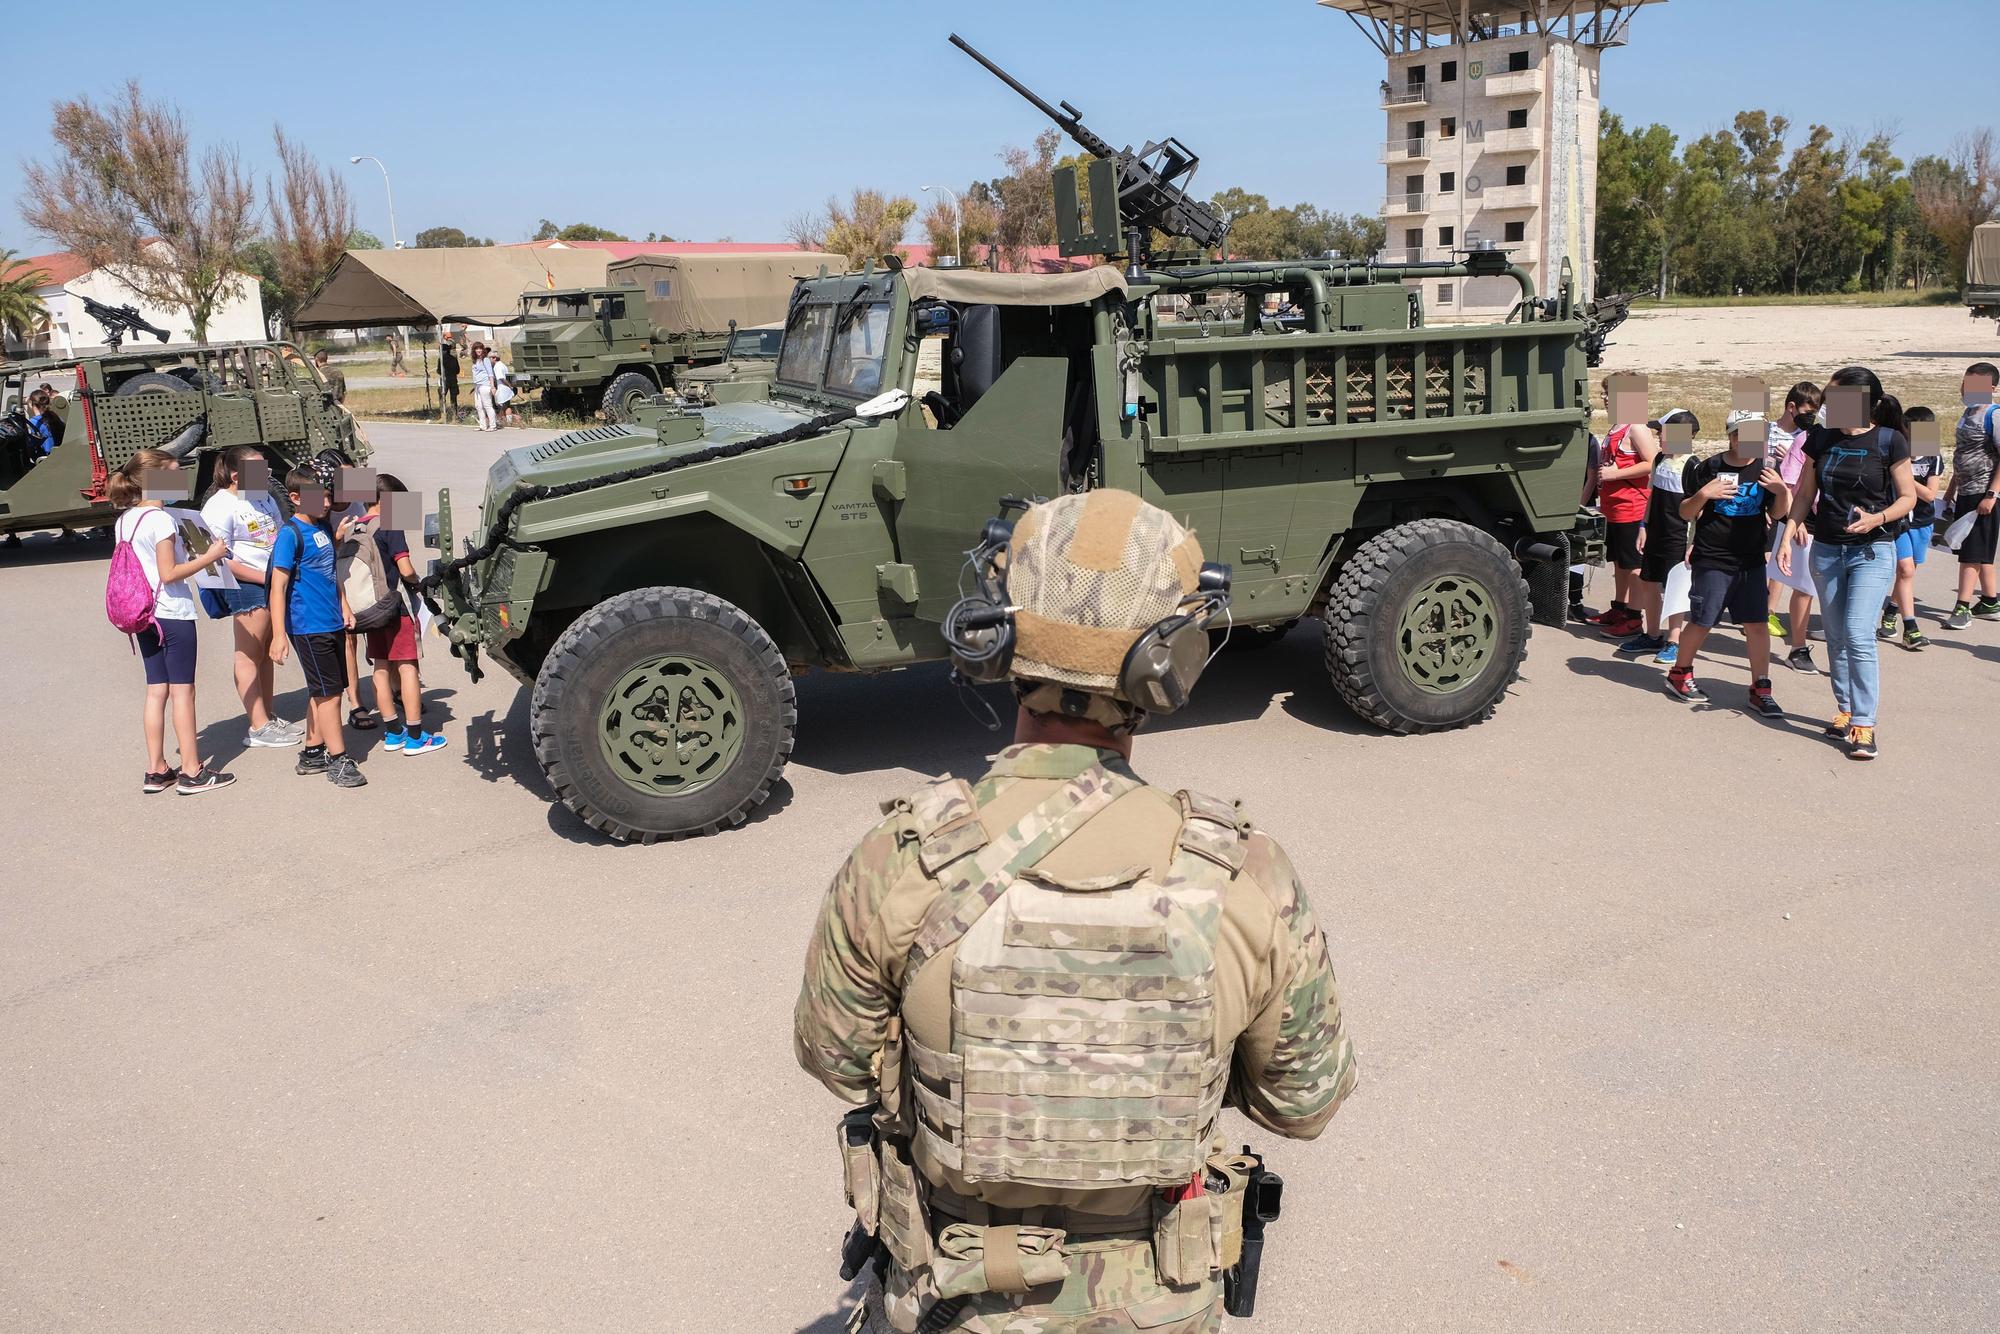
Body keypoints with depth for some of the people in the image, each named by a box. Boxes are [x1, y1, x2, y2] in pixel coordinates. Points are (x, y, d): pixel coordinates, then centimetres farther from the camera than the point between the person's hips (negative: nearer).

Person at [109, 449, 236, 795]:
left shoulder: (124, 520, 10)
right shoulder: (161, 520, -17)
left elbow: (148, 565, 14)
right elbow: (168, 574, -20)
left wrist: (187, 556, 16)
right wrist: (208, 557, -12)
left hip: (145, 614, 8)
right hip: (173, 614, -8)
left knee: (156, 690, 12)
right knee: (182, 690, -2)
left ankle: (155, 771, 16)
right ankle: (192, 773, 4)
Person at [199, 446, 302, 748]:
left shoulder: (264, 496, 13)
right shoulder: (220, 506, -13)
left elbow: (282, 534, 25)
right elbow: (221, 560, -18)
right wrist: (265, 578, -18)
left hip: (275, 584, 8)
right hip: (246, 587, -8)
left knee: (266, 653, 15)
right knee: (249, 655, -3)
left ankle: (270, 717, 23)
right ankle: (258, 728, 0)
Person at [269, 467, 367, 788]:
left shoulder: (322, 528, 11)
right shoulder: (290, 534, -13)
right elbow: (278, 585, -17)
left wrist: (344, 607, 18)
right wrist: (279, 634, -21)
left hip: (332, 624, 8)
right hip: (308, 627, -8)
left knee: (321, 692, 14)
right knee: (329, 693, -5)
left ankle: (312, 753, 25)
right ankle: (338, 761, 0)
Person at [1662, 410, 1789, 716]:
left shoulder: (1764, 469, 5)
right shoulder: (1709, 468, -5)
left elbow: (1777, 512, 5)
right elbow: (1685, 513, 1)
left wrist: (1781, 491, -16)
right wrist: (1703, 494, -19)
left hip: (1751, 561, 3)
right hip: (1711, 561, -3)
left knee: (1758, 623, -1)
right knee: (1701, 623, 2)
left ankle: (1760, 689, 8)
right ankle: (1679, 674, 25)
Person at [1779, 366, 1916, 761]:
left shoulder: (1889, 440, -8)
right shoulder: (1821, 438, 3)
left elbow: (1908, 497, -3)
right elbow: (1804, 494, 9)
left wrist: (1878, 518, -21)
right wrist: (1788, 537, -1)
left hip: (1872, 551, -5)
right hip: (1826, 550, 5)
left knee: (1858, 634, -15)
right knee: (1836, 637, 11)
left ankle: (1864, 724, -9)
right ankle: (1845, 710, 26)